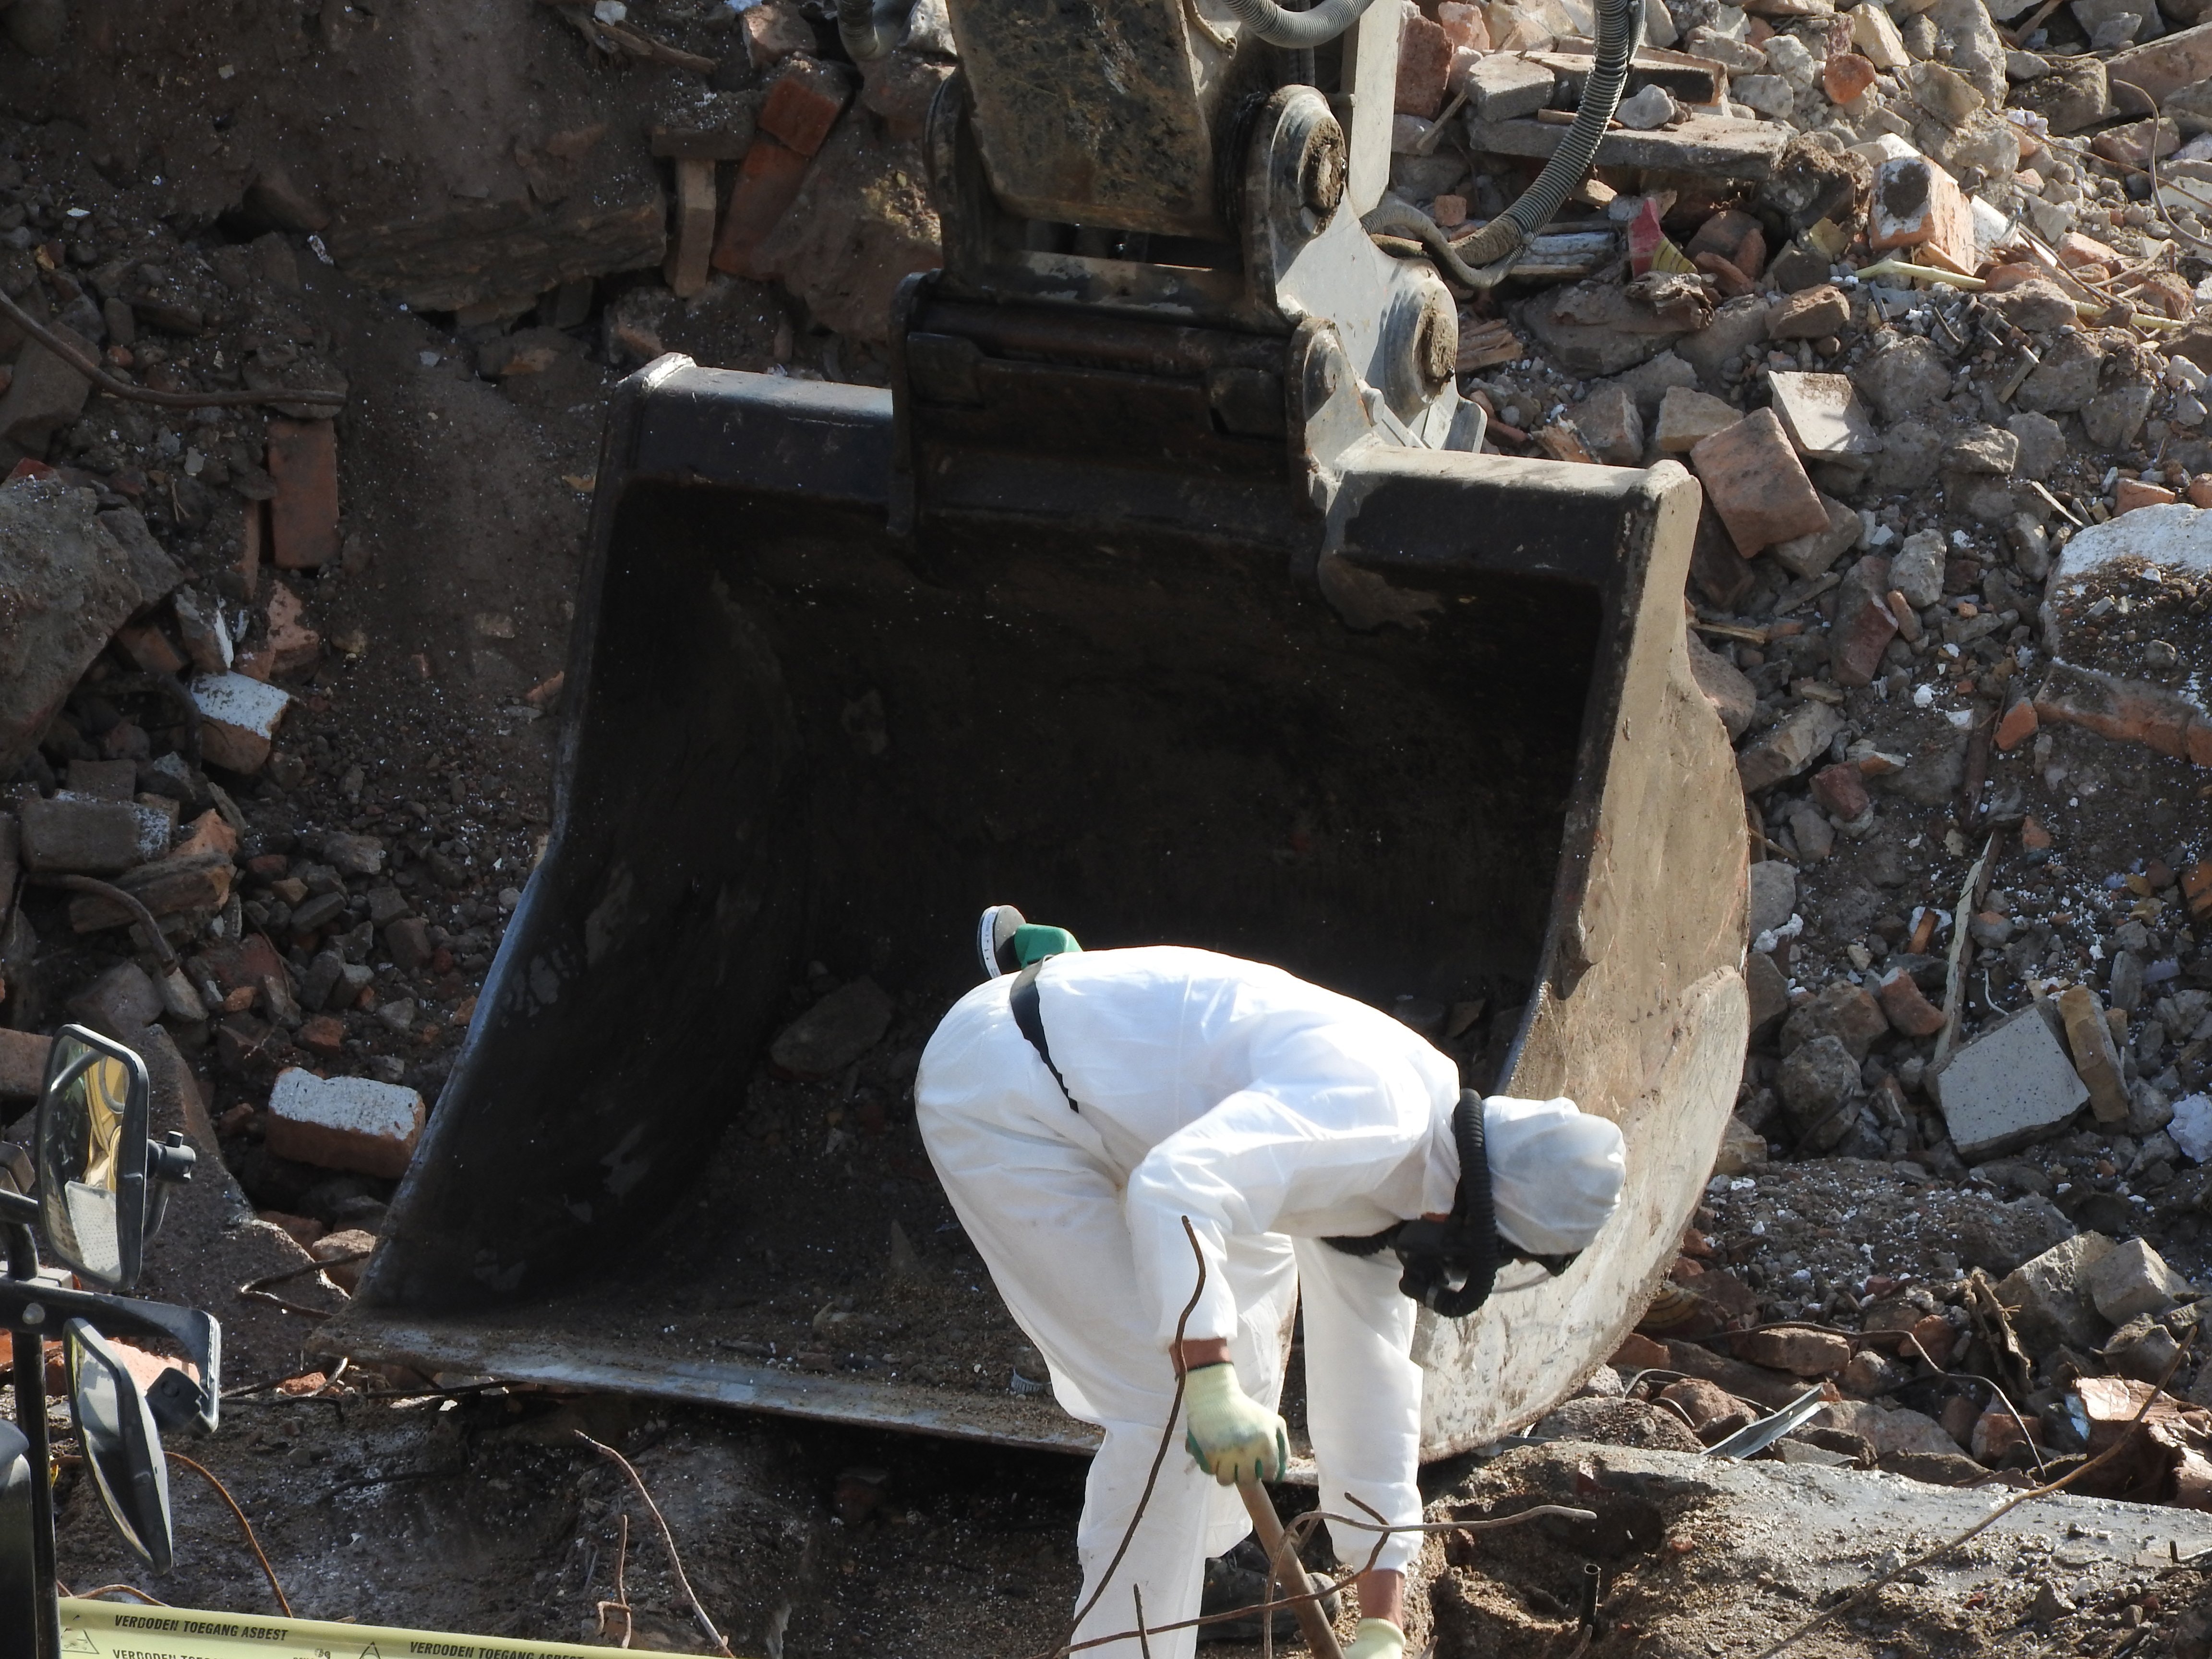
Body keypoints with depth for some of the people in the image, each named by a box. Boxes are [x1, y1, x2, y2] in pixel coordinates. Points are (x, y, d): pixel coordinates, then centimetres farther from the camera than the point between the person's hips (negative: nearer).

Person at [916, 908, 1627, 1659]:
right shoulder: (1370, 1115, -24)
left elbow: (1371, 1385, 13)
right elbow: (1175, 1191, -40)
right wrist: (1213, 1387, -47)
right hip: (1000, 1103, -11)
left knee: (1258, 1267, 27)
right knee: (1167, 1402, -11)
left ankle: (1208, 1560, 41)